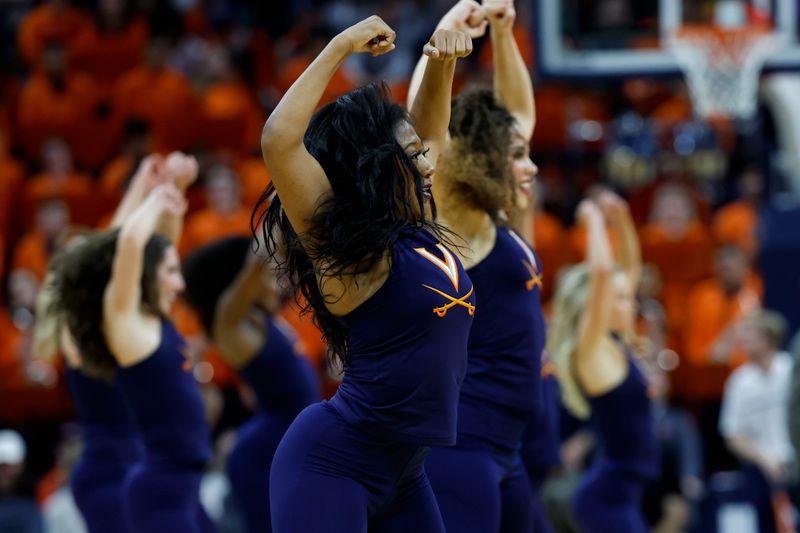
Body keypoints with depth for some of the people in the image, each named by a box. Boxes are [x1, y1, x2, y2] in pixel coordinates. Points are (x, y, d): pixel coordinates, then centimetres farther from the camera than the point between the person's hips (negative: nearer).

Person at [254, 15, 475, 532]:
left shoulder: (420, 231, 7)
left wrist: (443, 63, 6)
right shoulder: (348, 250, -13)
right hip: (331, 464, -8)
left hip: (402, 472, 8)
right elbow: (280, 140, -28)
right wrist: (341, 46, -22)